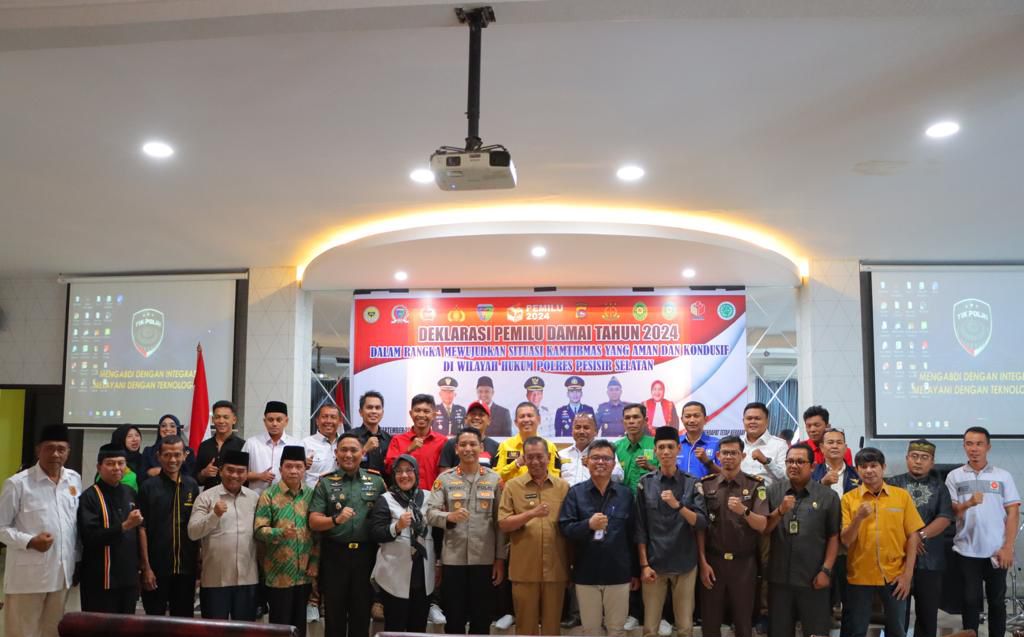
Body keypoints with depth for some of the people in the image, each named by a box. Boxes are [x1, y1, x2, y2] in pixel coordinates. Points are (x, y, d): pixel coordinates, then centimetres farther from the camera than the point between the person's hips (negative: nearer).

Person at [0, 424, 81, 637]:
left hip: (62, 573, 5)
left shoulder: (74, 479, 6)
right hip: (28, 575, -5)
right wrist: (29, 541, -19)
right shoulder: (18, 483, -9)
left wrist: (78, 560, 14)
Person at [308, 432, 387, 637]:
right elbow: (314, 522, -3)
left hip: (366, 554, 1)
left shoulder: (377, 481, 5)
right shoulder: (325, 482, 2)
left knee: (362, 613, 10)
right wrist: (336, 520, -22)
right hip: (334, 554, -1)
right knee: (334, 614, 8)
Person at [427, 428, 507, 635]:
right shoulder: (444, 478, 3)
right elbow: (430, 512, -7)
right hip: (453, 559, 0)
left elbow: (500, 521, 4)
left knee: (482, 619, 10)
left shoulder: (495, 479, 4)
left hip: (485, 559, 0)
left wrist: (500, 558, 0)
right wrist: (449, 516, -27)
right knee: (453, 618, 8)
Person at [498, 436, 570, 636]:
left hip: (555, 569, 1)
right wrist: (531, 514, -19)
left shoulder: (563, 486, 5)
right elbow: (503, 524, -4)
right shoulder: (512, 486, 2)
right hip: (524, 570, -1)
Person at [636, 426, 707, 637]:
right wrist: (644, 564, -5)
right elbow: (640, 528, 0)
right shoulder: (645, 483, 0)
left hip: (685, 564, 0)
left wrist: (678, 505, -23)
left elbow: (702, 523, -7)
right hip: (654, 563, 0)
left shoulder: (691, 483, 0)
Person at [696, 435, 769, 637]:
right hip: (713, 561, 1)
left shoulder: (755, 485, -1)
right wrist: (703, 562, -4)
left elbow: (762, 525, -7)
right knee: (710, 621, 7)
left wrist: (744, 511, -26)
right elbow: (700, 527, 2)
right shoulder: (705, 484, 2)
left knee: (743, 620, 7)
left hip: (744, 563, -1)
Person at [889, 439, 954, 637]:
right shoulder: (894, 484, 3)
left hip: (930, 559, 1)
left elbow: (945, 519, -3)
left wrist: (920, 536, -16)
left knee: (928, 612, 8)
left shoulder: (939, 487, 8)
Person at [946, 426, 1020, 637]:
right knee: (970, 600, 5)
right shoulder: (954, 476, 3)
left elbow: (1013, 513, 2)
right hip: (967, 551, 0)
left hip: (997, 552, 0)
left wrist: (1008, 548, -5)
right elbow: (949, 511, 0)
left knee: (997, 601, 9)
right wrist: (968, 504, -22)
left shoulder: (1003, 476, 3)